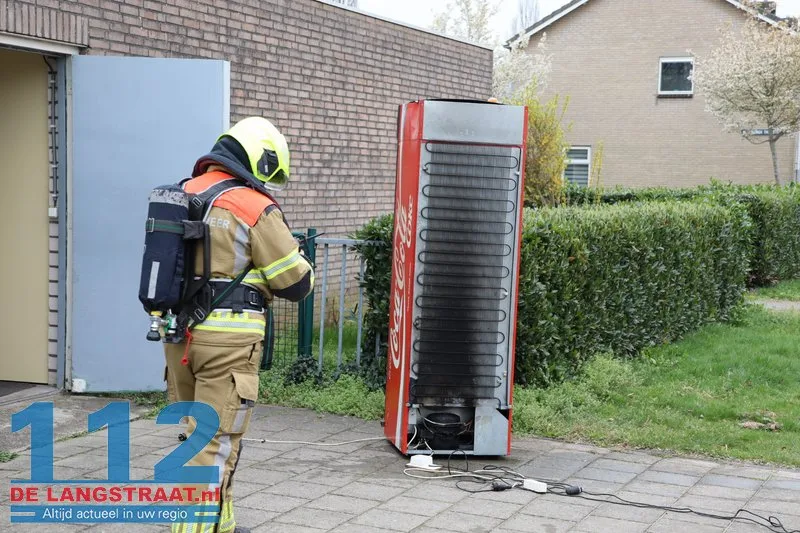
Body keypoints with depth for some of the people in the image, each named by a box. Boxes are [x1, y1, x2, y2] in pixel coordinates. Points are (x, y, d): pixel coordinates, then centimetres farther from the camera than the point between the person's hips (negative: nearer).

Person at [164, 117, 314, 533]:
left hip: (179, 331, 7)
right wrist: (300, 265, 15)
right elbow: (295, 283, -8)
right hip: (226, 338, -7)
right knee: (217, 440, -1)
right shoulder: (256, 208, -11)